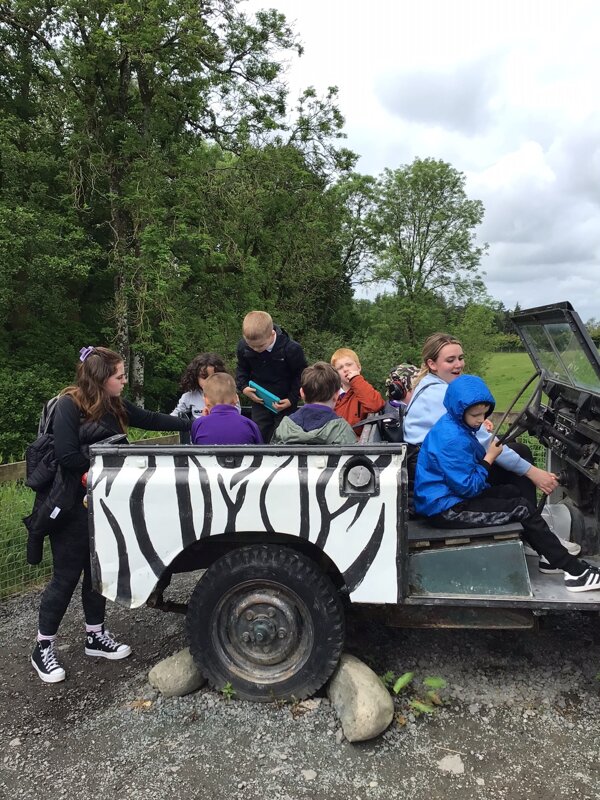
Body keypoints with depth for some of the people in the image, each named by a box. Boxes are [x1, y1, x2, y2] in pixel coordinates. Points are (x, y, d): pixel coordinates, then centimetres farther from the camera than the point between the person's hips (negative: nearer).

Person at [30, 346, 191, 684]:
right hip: (72, 505, -7)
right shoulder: (69, 405, -16)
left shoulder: (115, 407, 5)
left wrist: (192, 425, 7)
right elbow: (67, 457, -22)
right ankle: (43, 648, 17)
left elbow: (152, 419, 8)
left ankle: (96, 636, 29)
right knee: (66, 576, 1)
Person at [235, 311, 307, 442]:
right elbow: (241, 368, 7)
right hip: (259, 401, 3)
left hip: (284, 403, -3)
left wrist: (291, 399, -15)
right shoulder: (243, 346, -13)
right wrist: (243, 387, -9)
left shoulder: (291, 348, -24)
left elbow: (301, 375, -10)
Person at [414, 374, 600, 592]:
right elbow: (468, 487, -23)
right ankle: (574, 571, 0)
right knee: (523, 509, -9)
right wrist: (489, 459, -13)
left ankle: (550, 555, 21)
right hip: (445, 510, -11)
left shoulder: (455, 425, 6)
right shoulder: (451, 439, -26)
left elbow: (469, 463, 18)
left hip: (455, 495, 11)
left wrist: (488, 452, 1)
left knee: (512, 493, 17)